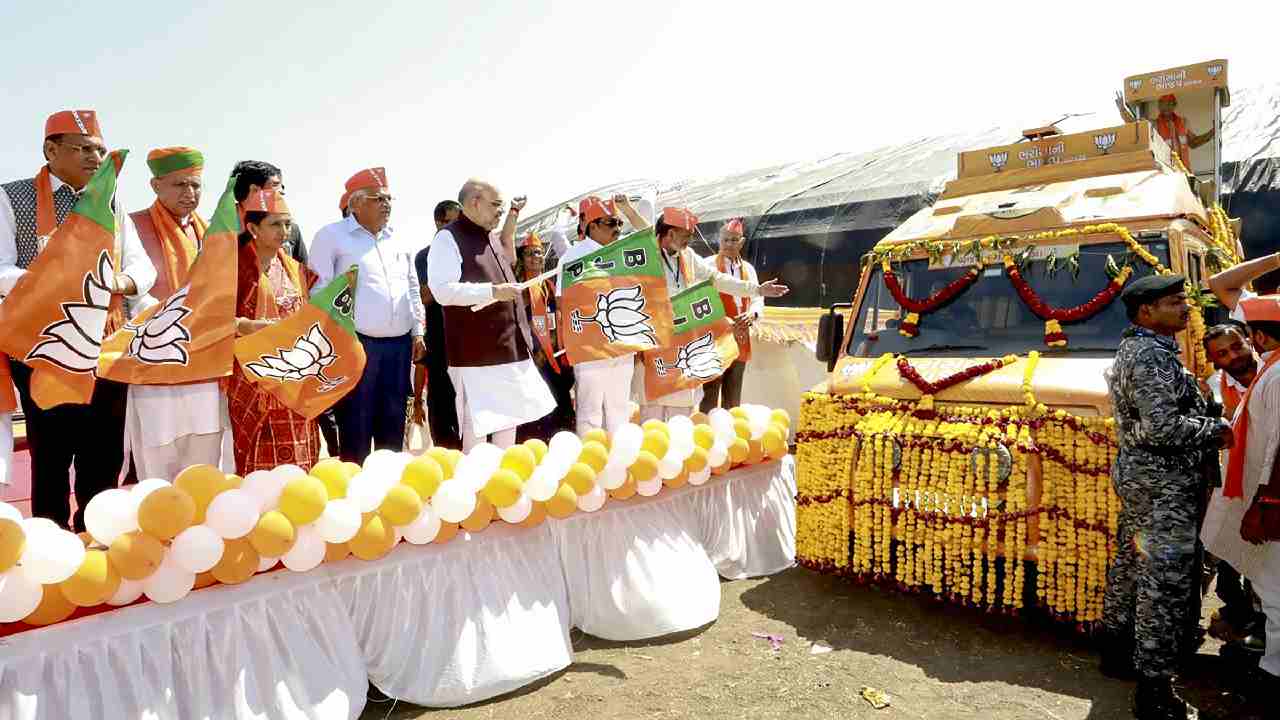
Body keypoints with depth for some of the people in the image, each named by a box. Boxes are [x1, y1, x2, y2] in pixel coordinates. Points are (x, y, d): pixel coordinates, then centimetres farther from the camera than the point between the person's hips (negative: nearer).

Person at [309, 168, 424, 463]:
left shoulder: (399, 241, 16)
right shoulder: (332, 235, -1)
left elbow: (413, 288, 21)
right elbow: (320, 289, -5)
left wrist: (417, 332, 15)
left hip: (399, 342, 5)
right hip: (356, 341, -5)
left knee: (393, 422, 10)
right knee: (356, 423, -2)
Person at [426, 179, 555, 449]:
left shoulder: (490, 237, 16)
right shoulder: (448, 238, -9)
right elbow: (443, 290, -21)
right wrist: (493, 291, -22)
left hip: (510, 347, 9)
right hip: (477, 351, -9)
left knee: (510, 416, 14)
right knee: (477, 425, -4)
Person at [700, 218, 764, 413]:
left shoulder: (748, 268, 15)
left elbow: (757, 299, 13)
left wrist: (752, 314, -10)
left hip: (740, 340, 6)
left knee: (733, 398, 12)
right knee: (711, 396, -7)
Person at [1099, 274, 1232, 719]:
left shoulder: (1135, 349, 15)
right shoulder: (1150, 356, -18)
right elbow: (1163, 428, -25)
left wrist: (1207, 426, 12)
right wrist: (1218, 430, -11)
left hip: (1138, 476, 11)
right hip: (1163, 485, -11)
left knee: (1130, 564, 18)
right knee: (1165, 581, -5)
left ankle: (1116, 650, 32)